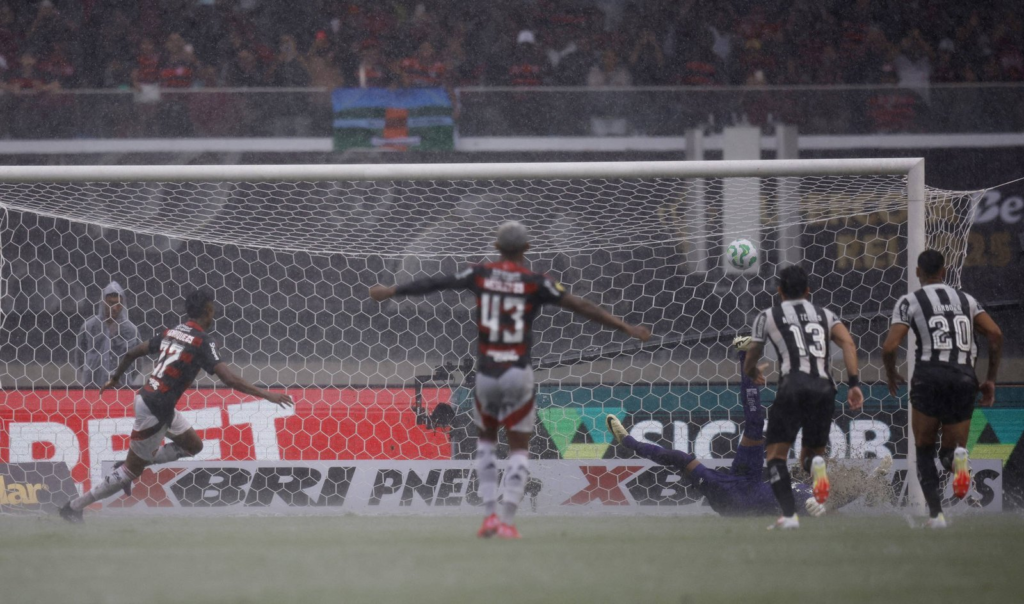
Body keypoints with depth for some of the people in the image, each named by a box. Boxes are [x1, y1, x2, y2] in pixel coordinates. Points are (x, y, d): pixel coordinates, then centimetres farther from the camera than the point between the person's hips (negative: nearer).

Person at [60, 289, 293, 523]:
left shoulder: (171, 333, 7)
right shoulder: (202, 342, -16)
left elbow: (132, 353, 16)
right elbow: (229, 379, -24)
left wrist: (114, 379, 32)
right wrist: (267, 395, -20)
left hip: (146, 397, 9)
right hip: (155, 411, -9)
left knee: (193, 445, 21)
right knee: (133, 469, 4)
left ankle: (129, 467, 19)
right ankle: (74, 507, 9)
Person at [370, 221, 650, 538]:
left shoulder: (481, 274, 1)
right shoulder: (535, 282, -5)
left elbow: (433, 284, 10)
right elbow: (580, 307, -8)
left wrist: (391, 291, 24)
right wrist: (626, 328, -4)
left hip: (486, 372, 2)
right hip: (518, 374, -2)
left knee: (486, 439, 22)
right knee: (519, 447, 8)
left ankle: (489, 515, 11)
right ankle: (508, 521, -3)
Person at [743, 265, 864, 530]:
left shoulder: (768, 316, 16)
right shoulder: (824, 314, 22)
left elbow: (749, 364, 23)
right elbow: (848, 343, 4)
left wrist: (753, 374, 47)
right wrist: (854, 384, -1)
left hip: (793, 385, -3)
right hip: (824, 387, 3)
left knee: (776, 454, 7)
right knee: (810, 454, 17)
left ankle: (789, 515, -12)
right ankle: (816, 463, -22)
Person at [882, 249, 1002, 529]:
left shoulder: (910, 302, 5)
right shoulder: (966, 299, 15)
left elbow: (889, 347, -5)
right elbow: (995, 335, 3)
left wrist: (891, 374, 15)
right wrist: (991, 379, 10)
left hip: (930, 377, -2)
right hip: (965, 378, 2)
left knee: (924, 451, 15)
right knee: (950, 452, 14)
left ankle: (936, 513, -2)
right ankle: (957, 458, -25)